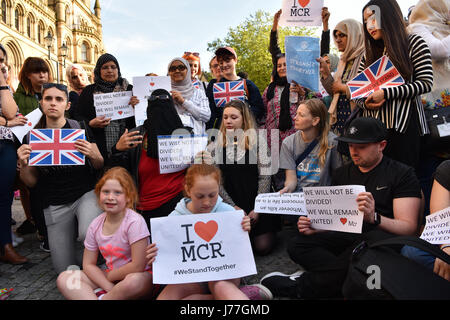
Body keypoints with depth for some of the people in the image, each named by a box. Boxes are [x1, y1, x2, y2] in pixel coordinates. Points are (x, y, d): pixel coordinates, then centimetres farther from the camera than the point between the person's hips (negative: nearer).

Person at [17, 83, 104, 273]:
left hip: (86, 194, -1)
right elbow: (31, 182, 6)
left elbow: (100, 166, 5)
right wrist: (23, 165, -15)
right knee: (65, 270, 3)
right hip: (55, 205, 2)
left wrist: (91, 154, -17)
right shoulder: (31, 137, 3)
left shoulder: (80, 129, 0)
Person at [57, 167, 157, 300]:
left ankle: (102, 297, -12)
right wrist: (109, 287, -12)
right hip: (109, 277, 6)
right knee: (64, 279, -8)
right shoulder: (95, 225, -1)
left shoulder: (135, 222, -19)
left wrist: (108, 276, -7)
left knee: (133, 281, -40)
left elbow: (137, 266, -21)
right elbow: (88, 264, 3)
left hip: (141, 277, -6)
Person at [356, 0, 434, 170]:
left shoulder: (413, 43, 3)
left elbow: (426, 83, -6)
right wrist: (365, 103, -7)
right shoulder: (369, 55, 16)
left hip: (404, 124, -4)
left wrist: (386, 93, -15)